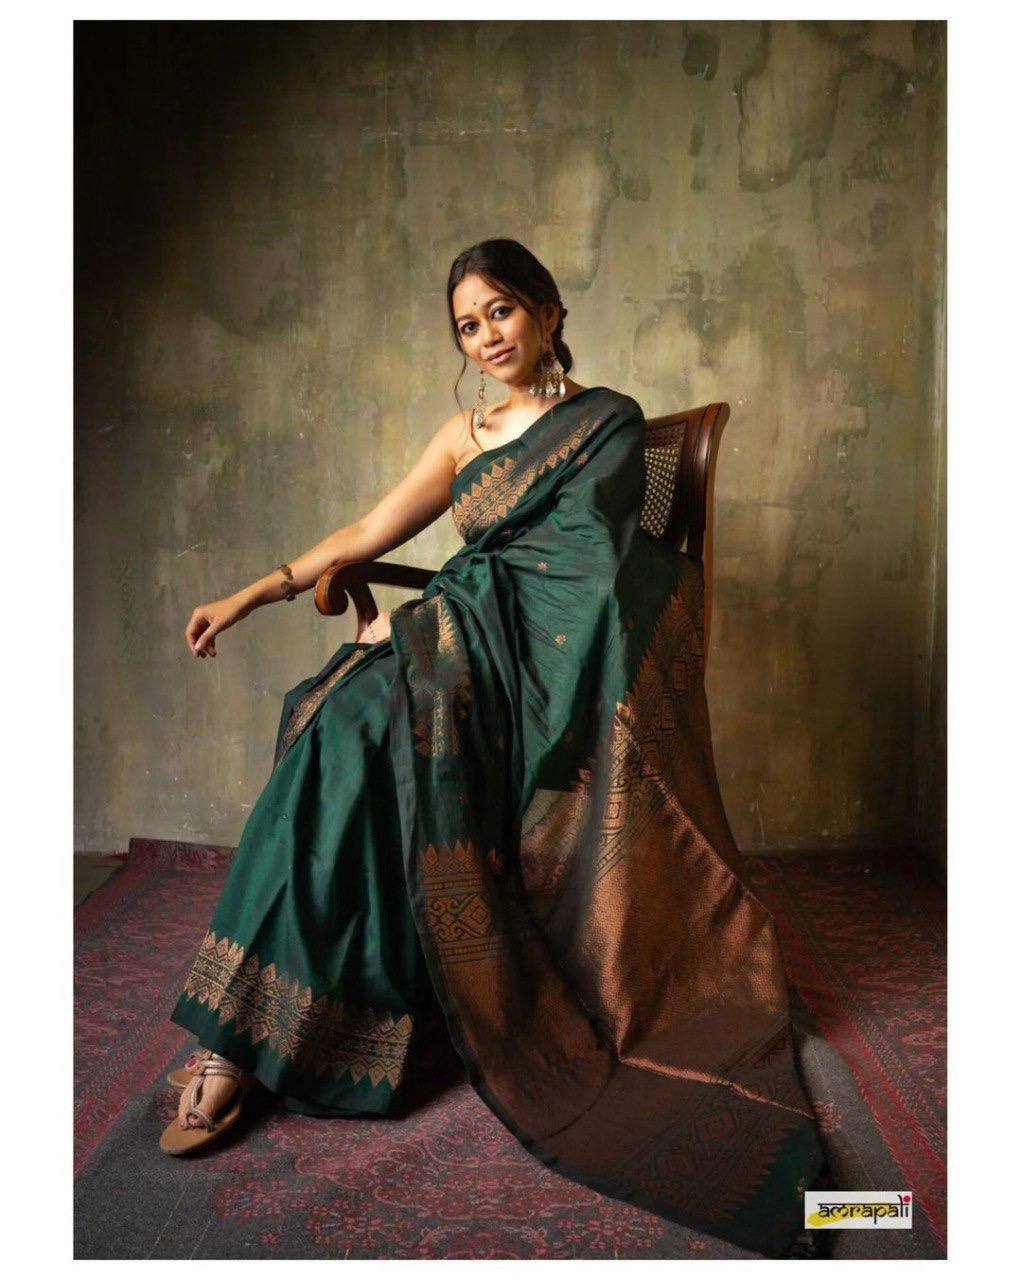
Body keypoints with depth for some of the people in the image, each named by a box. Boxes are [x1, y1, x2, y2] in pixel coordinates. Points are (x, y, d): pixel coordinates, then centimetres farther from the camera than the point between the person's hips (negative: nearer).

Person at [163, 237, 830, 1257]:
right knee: (341, 730, -26)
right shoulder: (466, 436, 24)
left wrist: (418, 620, -10)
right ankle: (241, 1036, -21)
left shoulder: (609, 421, 7)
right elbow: (366, 535, 22)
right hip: (469, 649, 5)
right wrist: (252, 596, 12)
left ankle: (248, 1038, -24)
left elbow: (578, 564, -5)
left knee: (359, 733, -30)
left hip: (552, 663, -5)